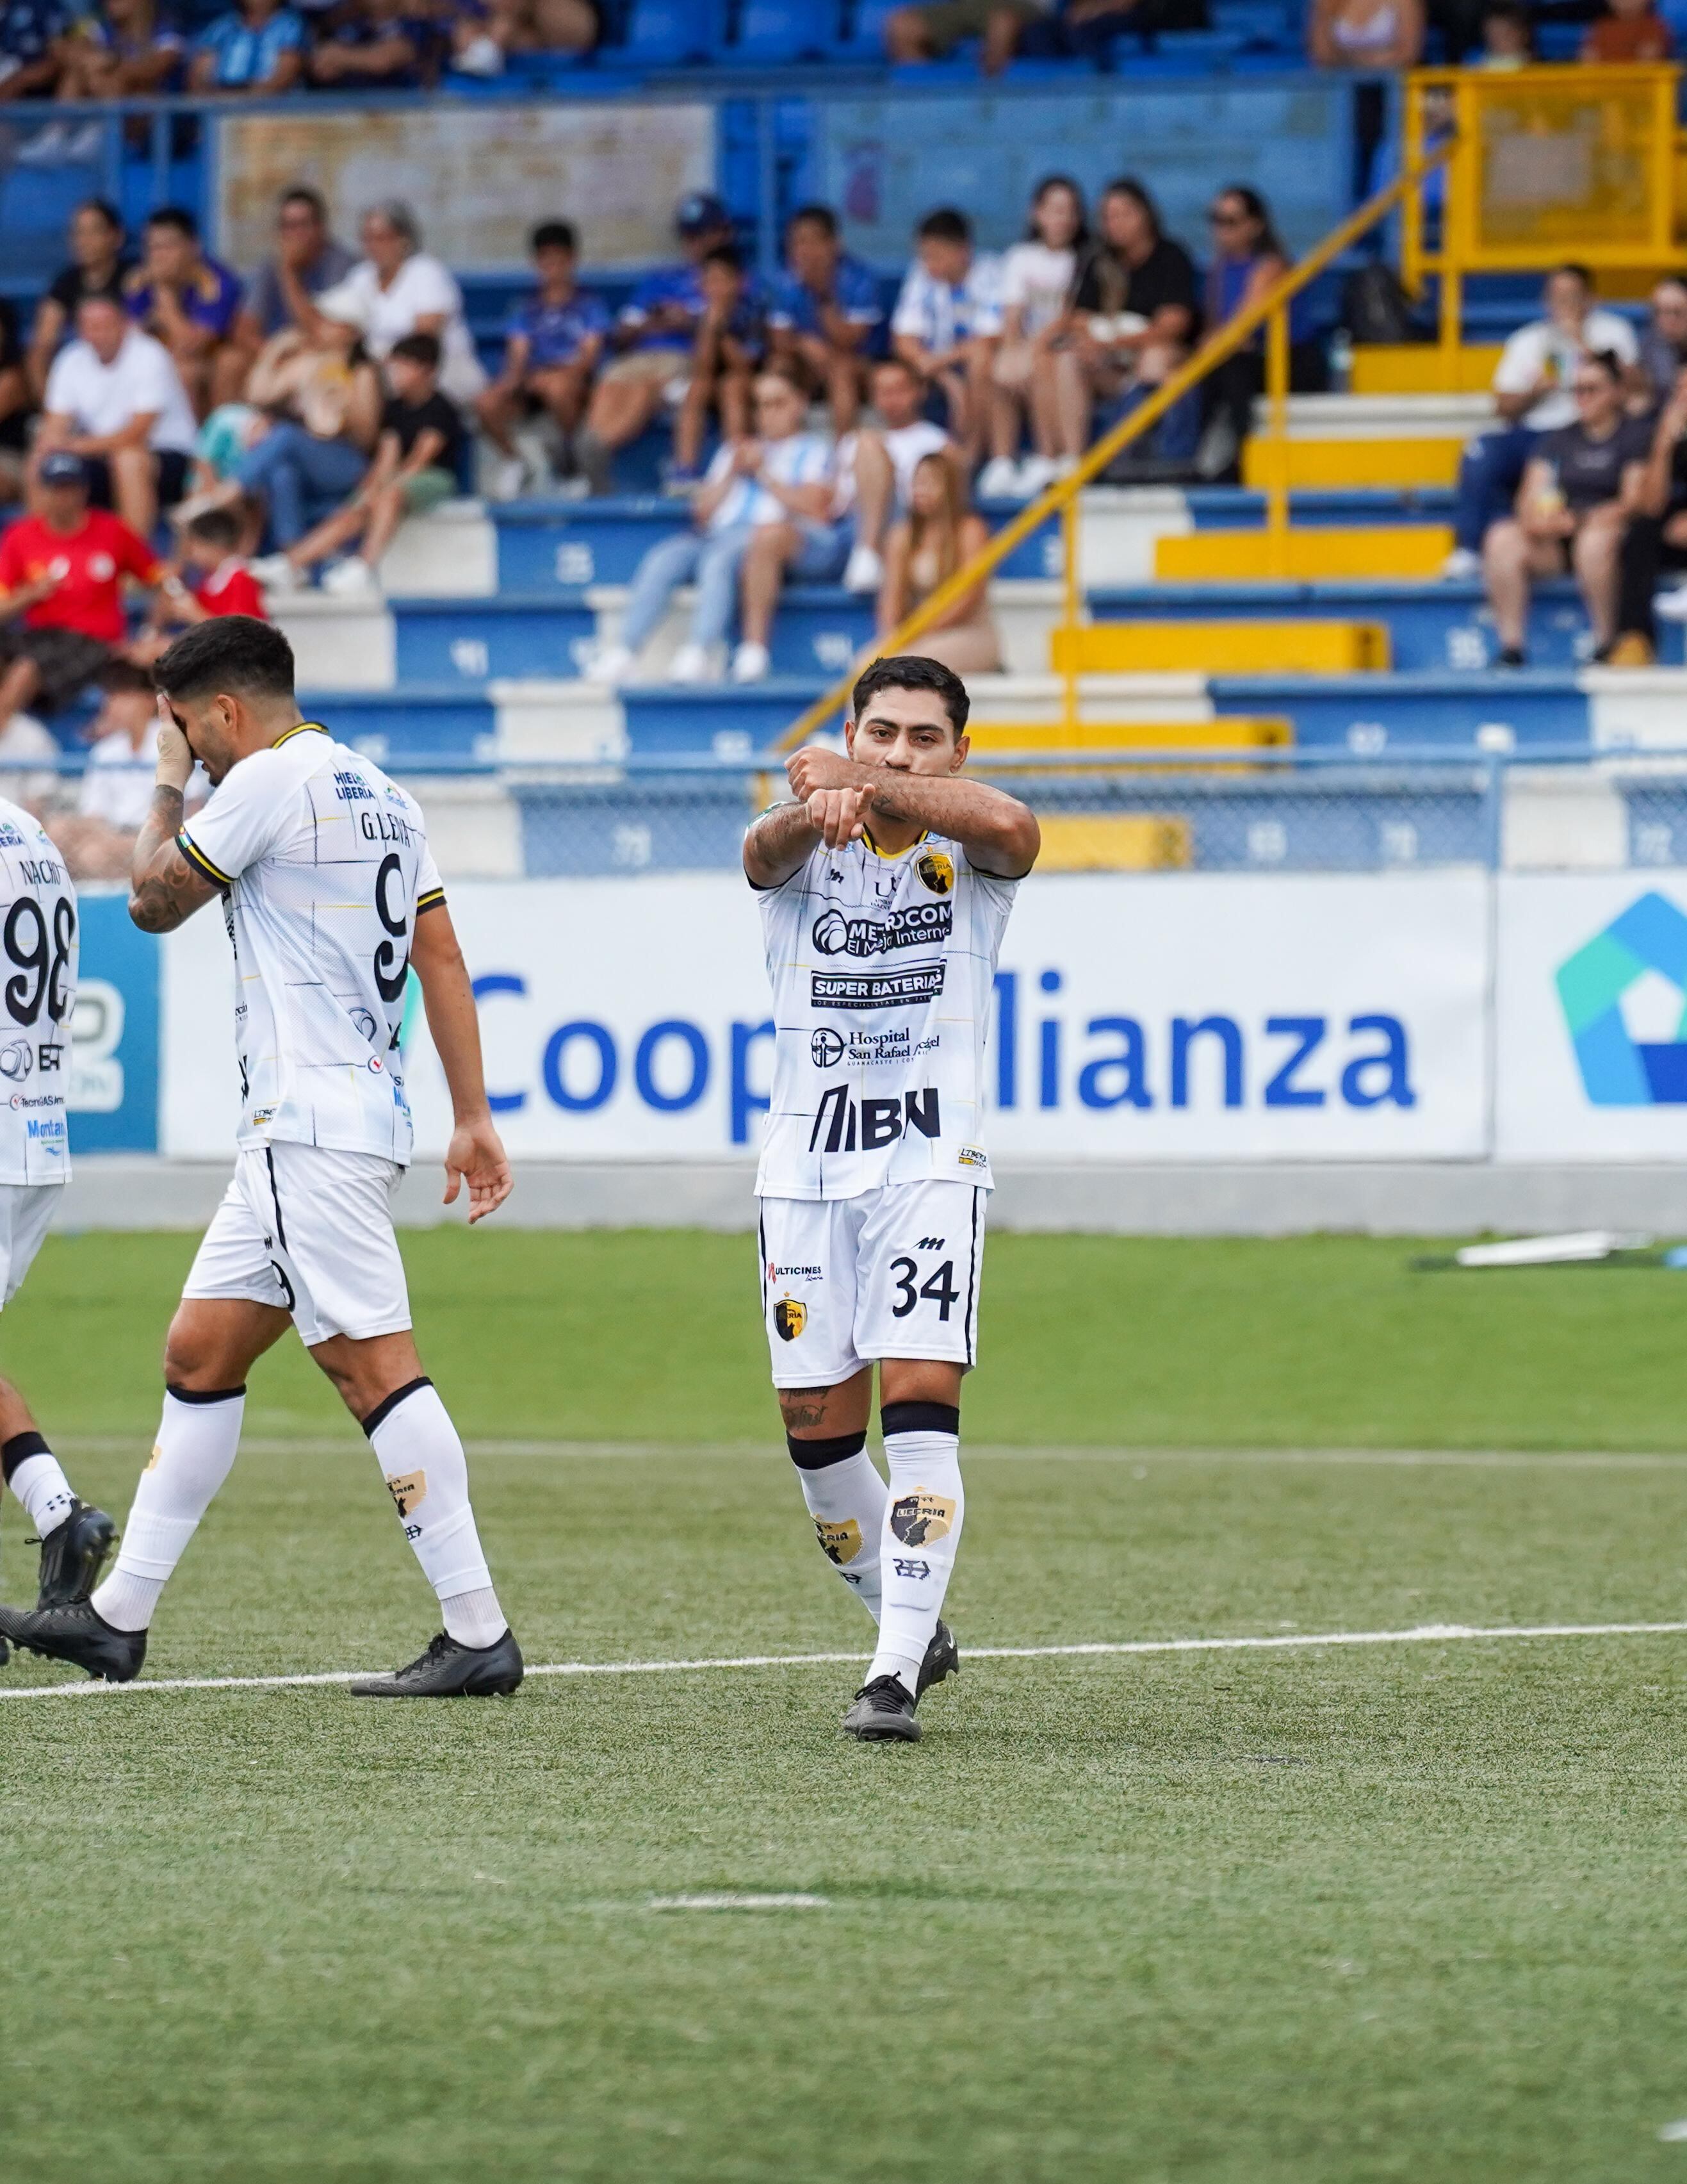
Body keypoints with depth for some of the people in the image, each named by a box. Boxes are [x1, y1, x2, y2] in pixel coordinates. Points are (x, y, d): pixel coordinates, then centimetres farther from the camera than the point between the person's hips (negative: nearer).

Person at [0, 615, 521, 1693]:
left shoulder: (270, 780, -10)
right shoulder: (378, 790, 17)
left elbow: (155, 900, -1)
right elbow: (442, 957, 14)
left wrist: (170, 779, 14)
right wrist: (474, 1117, 13)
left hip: (314, 1128, -10)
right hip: (298, 1130, 10)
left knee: (375, 1363, -12)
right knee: (200, 1353, 13)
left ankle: (478, 1633, -16)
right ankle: (119, 1617, 18)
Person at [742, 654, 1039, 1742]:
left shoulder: (971, 853, 0)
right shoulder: (802, 850, 2)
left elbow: (1012, 826, -25)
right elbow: (771, 846, -24)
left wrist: (869, 789, -35)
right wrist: (818, 810, -48)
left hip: (930, 1163, -2)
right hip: (806, 1165, 2)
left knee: (920, 1409, -15)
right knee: (818, 1432, 5)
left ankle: (897, 1674, -15)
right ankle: (914, 1624, 27)